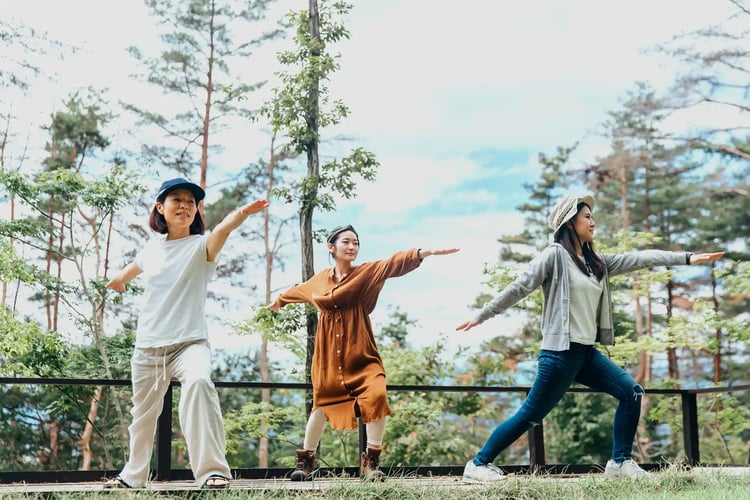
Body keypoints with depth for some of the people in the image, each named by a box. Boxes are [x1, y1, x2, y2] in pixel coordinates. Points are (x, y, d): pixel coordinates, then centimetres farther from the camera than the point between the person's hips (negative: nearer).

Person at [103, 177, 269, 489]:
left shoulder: (201, 245, -7)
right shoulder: (153, 247, 6)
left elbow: (222, 228, -31)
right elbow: (137, 266, 31)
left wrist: (242, 213, -53)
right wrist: (118, 279, 52)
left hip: (190, 342, -5)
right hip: (147, 346, 5)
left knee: (198, 382, -36)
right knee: (143, 413, 18)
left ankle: (213, 470, -34)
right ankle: (133, 475, 43)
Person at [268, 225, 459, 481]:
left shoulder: (367, 273, -2)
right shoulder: (319, 280, 8)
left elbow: (395, 263, -19)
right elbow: (298, 291, 29)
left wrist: (426, 252, -33)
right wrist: (278, 302, 49)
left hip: (361, 355, -3)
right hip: (329, 355, 3)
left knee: (376, 395, -23)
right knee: (322, 404, 11)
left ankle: (370, 461, -8)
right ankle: (306, 459, 31)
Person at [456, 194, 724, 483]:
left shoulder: (597, 262, 15)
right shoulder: (555, 255, -8)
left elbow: (639, 259, 12)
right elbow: (520, 287, -9)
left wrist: (687, 258, 9)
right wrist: (482, 316, -8)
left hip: (587, 352, 8)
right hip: (560, 352, -8)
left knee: (632, 392, 0)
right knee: (530, 416, -4)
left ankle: (620, 461, 8)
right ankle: (478, 465, 7)